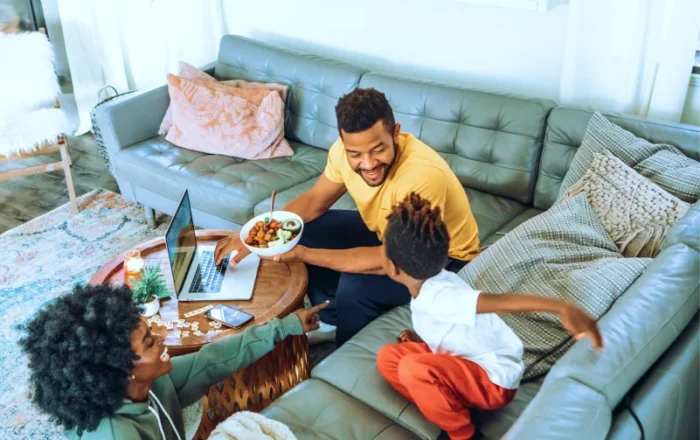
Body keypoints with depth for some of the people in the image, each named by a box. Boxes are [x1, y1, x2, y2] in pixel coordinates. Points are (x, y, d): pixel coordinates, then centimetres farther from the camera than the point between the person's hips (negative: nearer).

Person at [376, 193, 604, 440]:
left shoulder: (436, 296, -29)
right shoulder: (430, 285, -2)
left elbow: (501, 301, -44)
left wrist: (563, 308, -56)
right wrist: (421, 338, 3)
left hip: (494, 380, -9)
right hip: (471, 364, 9)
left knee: (413, 368, -30)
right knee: (388, 357, 2)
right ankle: (447, 413, -1)